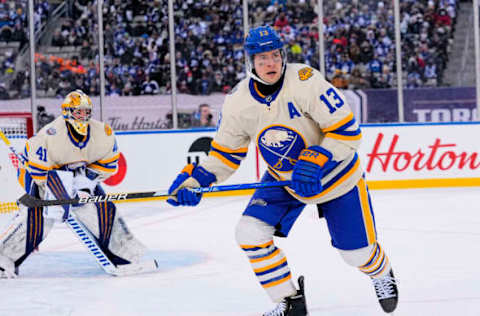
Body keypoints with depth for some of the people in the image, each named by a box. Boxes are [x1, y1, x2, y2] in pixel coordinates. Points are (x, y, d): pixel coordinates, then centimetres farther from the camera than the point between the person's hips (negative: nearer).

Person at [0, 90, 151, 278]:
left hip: (80, 174, 5)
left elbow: (107, 163, -3)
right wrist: (53, 198, -27)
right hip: (42, 172, -5)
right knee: (38, 214, -22)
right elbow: (38, 170, -26)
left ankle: (125, 253, 12)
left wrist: (86, 183, -14)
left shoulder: (103, 134, -17)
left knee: (104, 209, -4)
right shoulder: (50, 136, -31)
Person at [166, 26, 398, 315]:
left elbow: (347, 131, -26)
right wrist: (196, 178, -15)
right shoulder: (238, 101, -14)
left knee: (357, 251, 1)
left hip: (335, 174, -4)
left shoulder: (306, 82, -29)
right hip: (283, 178, 4)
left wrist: (316, 161, -38)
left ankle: (381, 273, 41)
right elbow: (226, 151, 0)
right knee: (250, 233, -14)